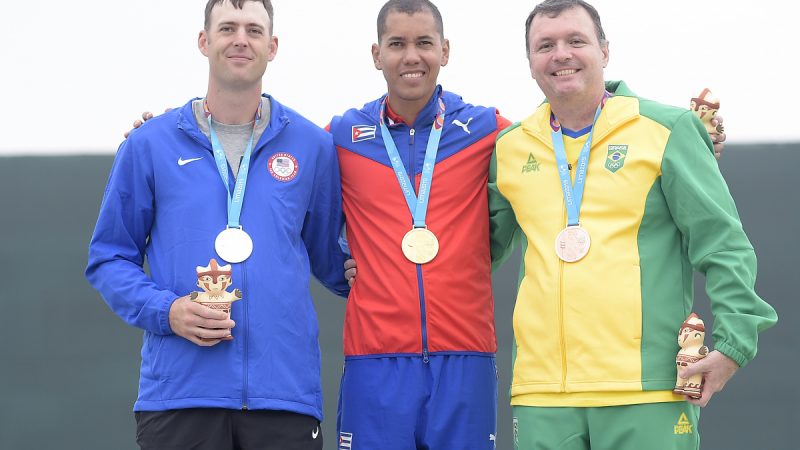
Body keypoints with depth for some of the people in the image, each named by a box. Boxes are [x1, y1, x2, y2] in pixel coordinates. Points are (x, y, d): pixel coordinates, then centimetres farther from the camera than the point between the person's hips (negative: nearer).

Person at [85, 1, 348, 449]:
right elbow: (109, 257, 9)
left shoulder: (312, 145, 11)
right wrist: (165, 310, -6)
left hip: (285, 393, 1)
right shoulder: (151, 145, 8)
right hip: (179, 394, -1)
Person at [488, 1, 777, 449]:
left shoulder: (666, 130, 3)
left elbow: (723, 246, 0)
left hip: (647, 392, -4)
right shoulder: (510, 148, 14)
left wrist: (734, 341, -10)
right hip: (542, 394, 4)